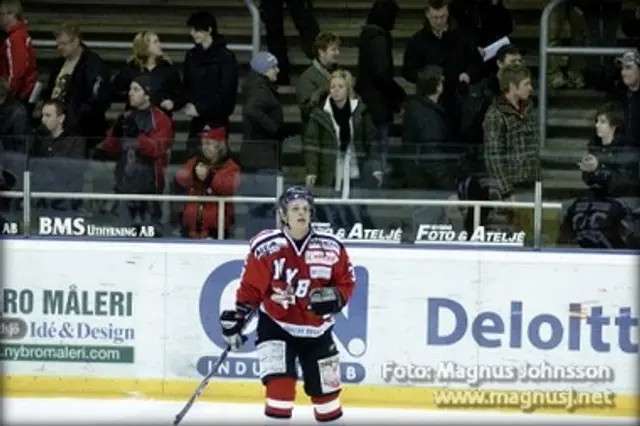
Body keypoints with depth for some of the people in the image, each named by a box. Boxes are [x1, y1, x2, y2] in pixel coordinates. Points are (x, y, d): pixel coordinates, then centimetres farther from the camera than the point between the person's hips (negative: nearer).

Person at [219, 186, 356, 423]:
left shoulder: (330, 248, -6)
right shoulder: (266, 247, -13)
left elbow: (346, 282, 3)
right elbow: (251, 287, -5)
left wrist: (334, 297, -16)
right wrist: (237, 318, -7)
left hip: (316, 330, 3)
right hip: (276, 325, -3)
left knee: (326, 388, 14)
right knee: (279, 384, -19)